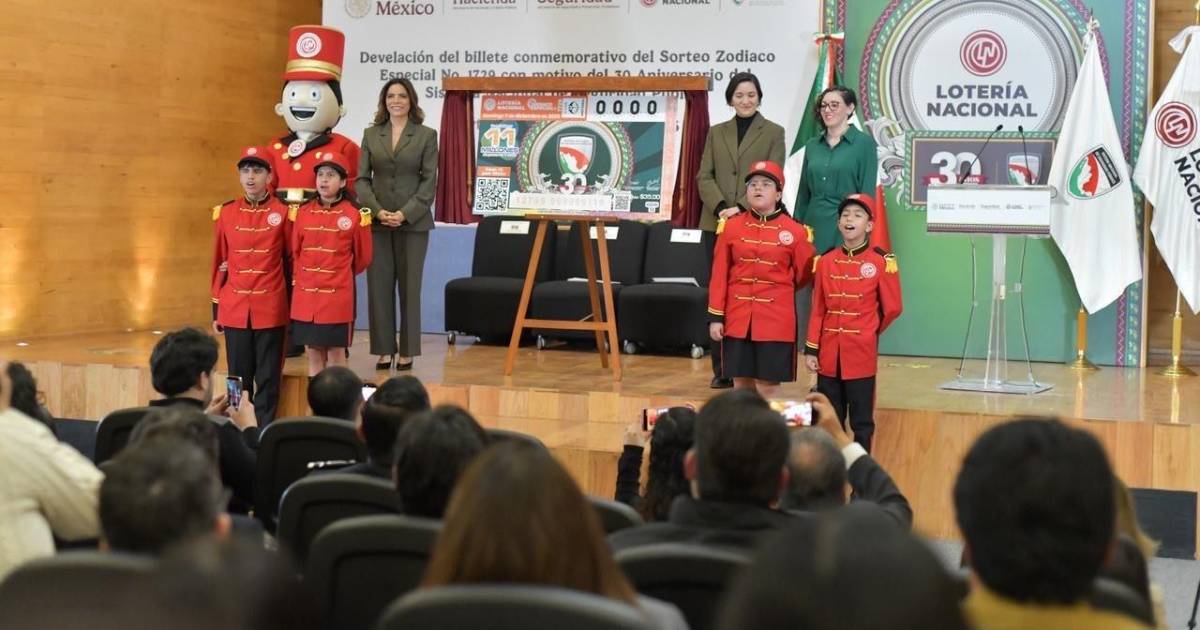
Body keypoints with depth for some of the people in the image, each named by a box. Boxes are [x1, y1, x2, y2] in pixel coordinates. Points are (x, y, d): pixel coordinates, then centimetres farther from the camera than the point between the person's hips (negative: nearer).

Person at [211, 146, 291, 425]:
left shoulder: (282, 213, -2)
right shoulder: (225, 213, 5)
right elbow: (219, 264, 10)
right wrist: (216, 311, 9)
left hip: (271, 311, -2)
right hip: (234, 310, 2)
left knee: (268, 377, 2)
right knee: (238, 376, 7)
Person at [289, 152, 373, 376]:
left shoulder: (354, 216, -5)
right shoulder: (303, 213, 4)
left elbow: (362, 257, 5)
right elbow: (295, 252, 14)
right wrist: (303, 277, 14)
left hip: (338, 298, -3)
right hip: (305, 297, 3)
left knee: (336, 354, 3)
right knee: (313, 353, 10)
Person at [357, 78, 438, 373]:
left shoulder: (426, 135, 3)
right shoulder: (371, 134, 9)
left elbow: (430, 181, -2)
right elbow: (361, 178, 5)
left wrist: (405, 213, -12)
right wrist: (378, 210, -10)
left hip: (413, 222, -2)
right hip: (377, 222, 2)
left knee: (409, 287, 2)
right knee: (379, 286, 2)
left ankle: (407, 351, 8)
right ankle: (384, 349, 9)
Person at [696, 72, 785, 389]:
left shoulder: (773, 133, 5)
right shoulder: (716, 133, 14)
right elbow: (704, 176, 7)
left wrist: (742, 207, -15)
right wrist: (721, 207, -10)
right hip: (718, 223, 3)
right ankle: (722, 369, 8)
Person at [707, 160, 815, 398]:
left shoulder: (794, 231, -4)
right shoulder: (732, 227, 2)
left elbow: (804, 274, 8)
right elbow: (719, 275, 3)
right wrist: (715, 317, -1)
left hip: (776, 320, -2)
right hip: (737, 318, 2)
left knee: (768, 386, 0)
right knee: (741, 384, 8)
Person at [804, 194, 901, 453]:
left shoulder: (882, 261, -6)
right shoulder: (825, 261, 3)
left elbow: (892, 308, 0)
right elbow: (817, 309, 5)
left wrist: (869, 331, 11)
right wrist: (810, 349, 2)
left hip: (861, 353, -3)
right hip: (828, 353, 3)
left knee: (861, 419, 4)